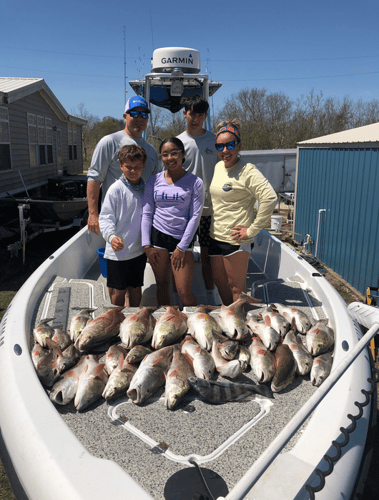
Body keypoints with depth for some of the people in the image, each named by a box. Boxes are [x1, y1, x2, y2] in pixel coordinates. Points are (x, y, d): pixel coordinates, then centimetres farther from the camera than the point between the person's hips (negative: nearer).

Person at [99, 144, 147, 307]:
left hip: (139, 249, 5)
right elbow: (105, 217, -14)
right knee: (119, 291, 8)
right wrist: (111, 236, -33)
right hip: (118, 251, -4)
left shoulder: (145, 188, 5)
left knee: (136, 288, 16)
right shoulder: (116, 189, -12)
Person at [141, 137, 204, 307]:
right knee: (162, 286, 12)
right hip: (157, 237, 2)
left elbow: (195, 216, -4)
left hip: (182, 239, -2)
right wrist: (146, 245, -1)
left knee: (184, 292, -4)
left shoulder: (194, 182, -2)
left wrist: (181, 247, -6)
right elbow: (146, 214, 7)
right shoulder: (154, 181, 5)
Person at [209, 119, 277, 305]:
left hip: (236, 240, -8)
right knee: (219, 282, 19)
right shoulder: (218, 166, 10)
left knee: (236, 287, 5)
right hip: (216, 236, 8)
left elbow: (270, 199, -24)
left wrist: (252, 229, -20)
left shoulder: (247, 171, -14)